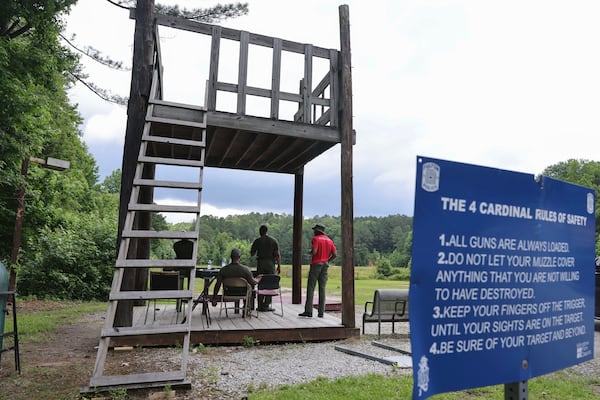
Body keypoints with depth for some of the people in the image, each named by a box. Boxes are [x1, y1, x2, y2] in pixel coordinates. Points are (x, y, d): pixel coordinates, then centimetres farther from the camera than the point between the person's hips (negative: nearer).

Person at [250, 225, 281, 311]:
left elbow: (252, 253, 7)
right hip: (270, 264, -1)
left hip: (260, 263, 1)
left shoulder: (257, 241, 1)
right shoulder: (274, 241, 1)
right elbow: (278, 254, -4)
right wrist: (279, 266, 1)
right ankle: (266, 305, 3)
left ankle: (260, 306, 9)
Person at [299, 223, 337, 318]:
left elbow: (314, 252, -18)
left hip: (316, 264, -6)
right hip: (325, 265, 6)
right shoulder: (329, 240, 14)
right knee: (322, 288, 6)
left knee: (310, 288, -3)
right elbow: (335, 254, 8)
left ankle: (308, 311, -6)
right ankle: (321, 312, 5)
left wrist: (309, 252, 3)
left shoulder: (316, 238, -5)